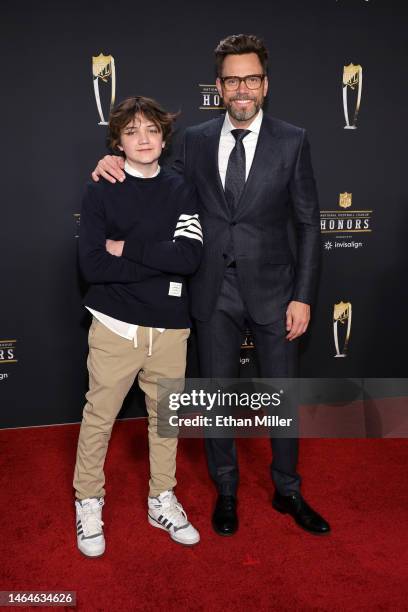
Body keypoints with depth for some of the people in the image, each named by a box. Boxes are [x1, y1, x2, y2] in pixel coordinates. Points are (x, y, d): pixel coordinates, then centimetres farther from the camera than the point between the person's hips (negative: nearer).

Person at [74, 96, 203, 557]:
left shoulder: (180, 190, 3)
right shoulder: (100, 191, -2)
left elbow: (191, 256, -11)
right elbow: (92, 265, -13)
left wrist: (127, 248, -14)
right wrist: (162, 261, -15)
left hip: (170, 327, 2)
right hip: (115, 326, -2)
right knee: (99, 416, 8)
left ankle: (162, 501, 33)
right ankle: (88, 503, 29)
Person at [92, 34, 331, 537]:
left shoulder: (292, 141, -2)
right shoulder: (196, 141, 3)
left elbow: (308, 224, -2)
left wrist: (303, 296, -7)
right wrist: (118, 166, -6)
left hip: (271, 291, -1)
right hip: (214, 293, 2)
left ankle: (287, 491, 35)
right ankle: (225, 491, 35)